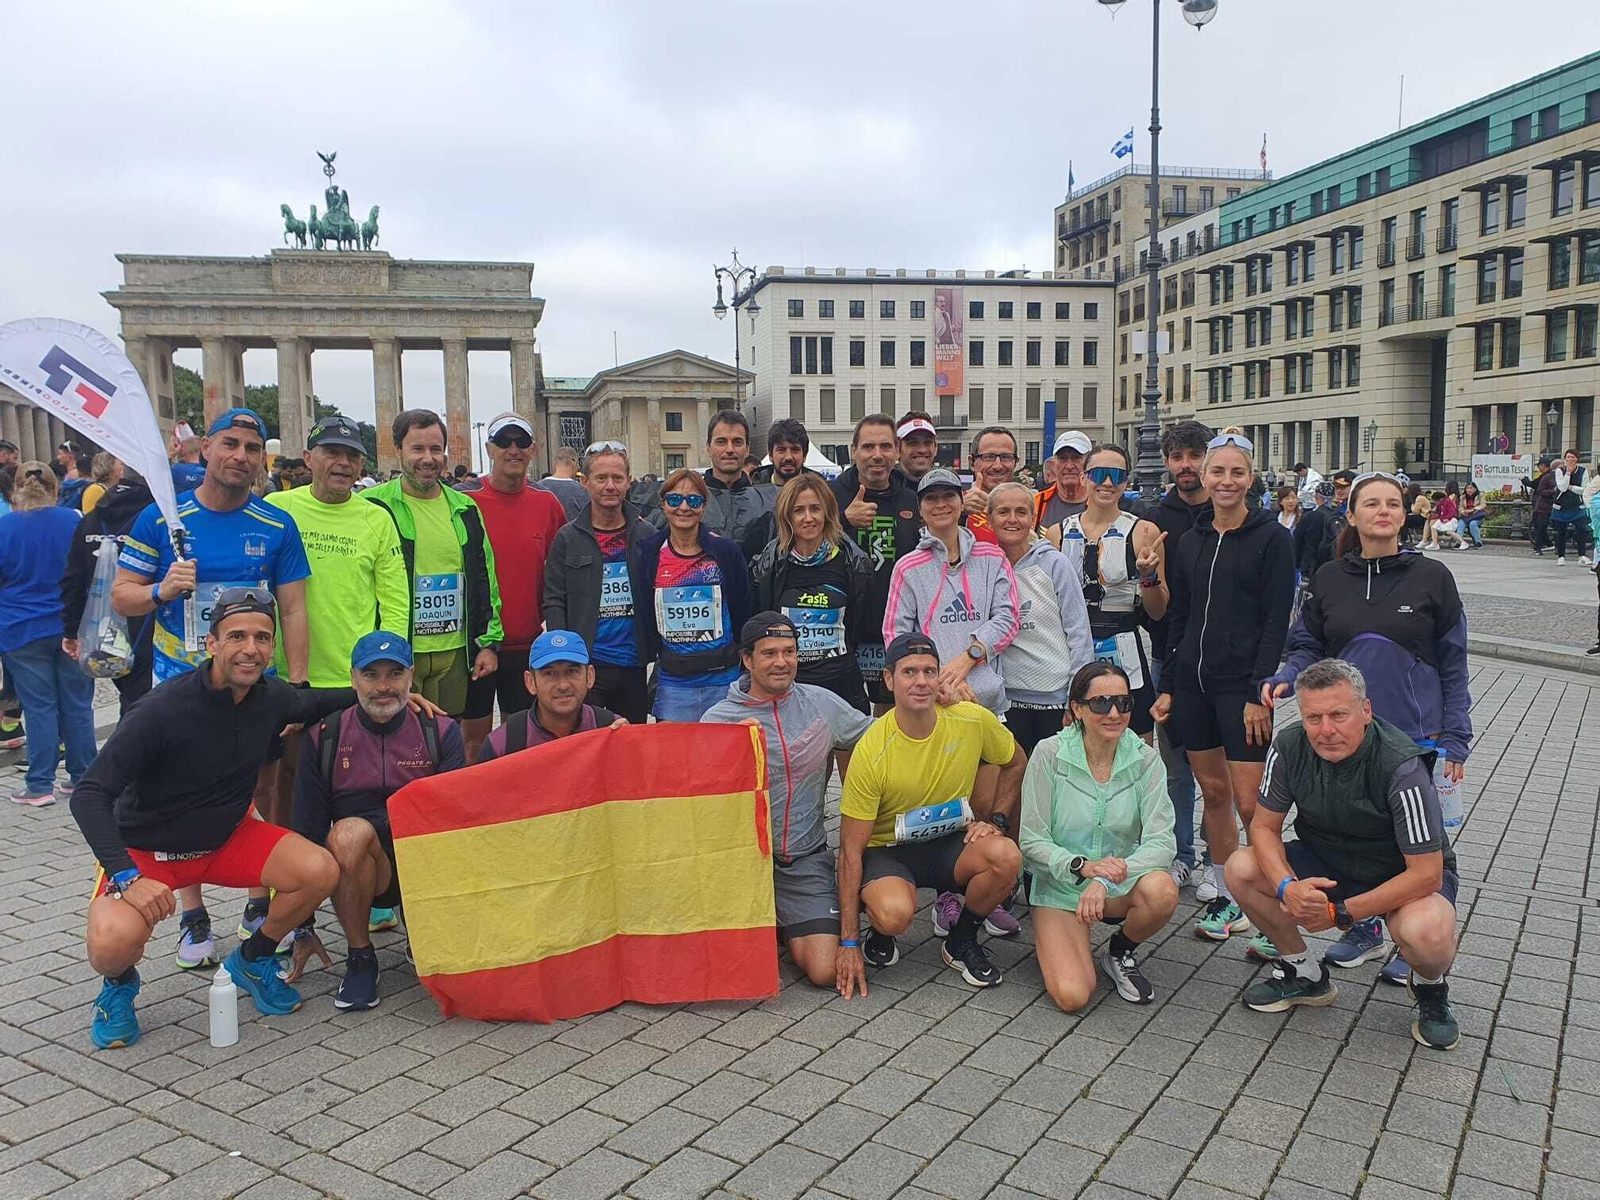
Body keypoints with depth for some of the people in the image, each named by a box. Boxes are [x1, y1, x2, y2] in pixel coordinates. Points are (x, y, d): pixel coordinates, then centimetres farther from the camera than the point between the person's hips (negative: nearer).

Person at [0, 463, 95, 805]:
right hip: (72, 628, 2)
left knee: (39, 707, 4)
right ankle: (83, 777, 15)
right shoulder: (72, 521, -3)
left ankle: (40, 785, 7)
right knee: (77, 705, 8)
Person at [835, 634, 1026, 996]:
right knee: (894, 914, -35)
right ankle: (880, 932, 6)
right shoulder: (871, 751, -22)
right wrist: (849, 942, -18)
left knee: (1007, 856, -28)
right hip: (887, 850, -3)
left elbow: (1016, 763, 11)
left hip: (950, 843, 4)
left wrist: (997, 820, -6)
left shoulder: (973, 721, -13)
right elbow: (851, 850, -17)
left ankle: (960, 941, 1)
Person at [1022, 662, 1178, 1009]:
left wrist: (1106, 881, -30)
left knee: (1162, 891, -33)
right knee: (1072, 996, -21)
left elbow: (1162, 841, -16)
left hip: (1120, 882, 2)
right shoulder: (1049, 754, -13)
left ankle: (1121, 952, 1)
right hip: (1060, 886, -2)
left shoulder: (1145, 759, -8)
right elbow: (1032, 842, -11)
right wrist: (1082, 866, -28)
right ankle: (1053, 940, 16)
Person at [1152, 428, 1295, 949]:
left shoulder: (1272, 538, -5)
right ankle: (1228, 900, 23)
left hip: (1242, 685, -5)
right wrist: (1167, 686, 9)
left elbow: (1276, 621, -9)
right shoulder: (1190, 541, 11)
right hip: (1192, 681, 5)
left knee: (1250, 803, -7)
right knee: (1212, 792, 11)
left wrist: (1259, 692, -15)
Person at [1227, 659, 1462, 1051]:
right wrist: (1287, 887, -28)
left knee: (1427, 933, -37)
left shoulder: (1401, 767, -30)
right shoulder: (1291, 746, -18)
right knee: (1241, 869, -17)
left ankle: (1430, 988, 3)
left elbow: (1426, 874, -28)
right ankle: (1305, 974, 6)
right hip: (1328, 864, 5)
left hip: (1403, 875, -4)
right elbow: (1264, 827, -8)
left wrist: (1341, 913, -29)